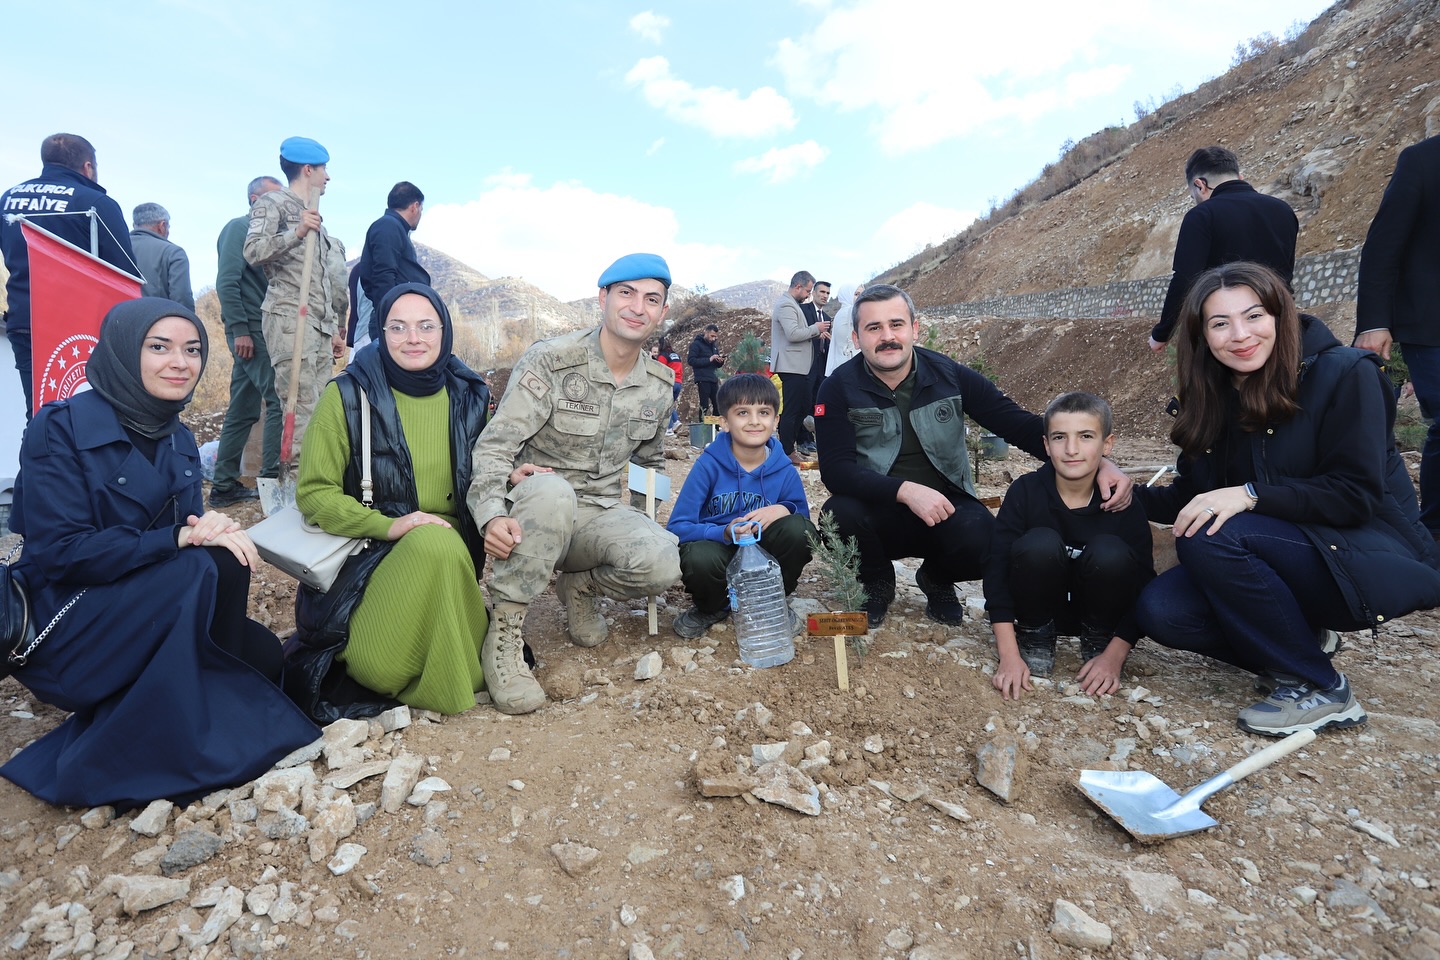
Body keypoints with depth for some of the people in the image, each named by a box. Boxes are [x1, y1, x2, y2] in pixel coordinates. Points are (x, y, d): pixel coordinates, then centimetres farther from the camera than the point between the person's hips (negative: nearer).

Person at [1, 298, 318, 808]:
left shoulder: (178, 441, 7)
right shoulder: (61, 427, -14)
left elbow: (190, 530, 8)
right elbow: (60, 551, -21)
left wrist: (214, 530, -17)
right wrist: (178, 538, -27)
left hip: (152, 609, 6)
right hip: (66, 622, -6)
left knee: (263, 656, -15)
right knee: (214, 569, -30)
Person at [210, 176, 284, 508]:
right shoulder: (239, 228, -4)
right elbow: (227, 282, -13)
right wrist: (239, 329, -19)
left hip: (262, 329, 9)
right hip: (250, 330, -9)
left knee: (243, 409, 10)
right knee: (279, 400, -12)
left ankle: (224, 486, 16)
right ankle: (271, 479, -9)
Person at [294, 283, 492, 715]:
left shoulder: (469, 397, 6)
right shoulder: (348, 395, -4)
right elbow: (313, 492, -5)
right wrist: (389, 525, -21)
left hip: (451, 556, 3)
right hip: (365, 554, -3)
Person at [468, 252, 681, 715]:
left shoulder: (660, 383, 6)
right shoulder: (550, 361, -11)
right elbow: (494, 445, -15)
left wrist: (647, 515, 1)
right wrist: (492, 514, -34)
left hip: (603, 513, 4)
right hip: (537, 508, -3)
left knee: (662, 563, -29)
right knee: (550, 490, -41)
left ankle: (580, 587, 7)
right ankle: (503, 638, -24)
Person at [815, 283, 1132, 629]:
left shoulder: (949, 375, -4)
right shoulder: (840, 388, -10)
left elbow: (1021, 425, -3)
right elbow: (836, 470, -18)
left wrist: (1098, 462, -15)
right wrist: (906, 490, -33)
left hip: (946, 508, 1)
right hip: (878, 512, -1)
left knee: (984, 540, -31)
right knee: (839, 516, -33)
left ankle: (937, 580, 9)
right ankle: (876, 582, 4)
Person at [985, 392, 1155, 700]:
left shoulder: (1124, 504, -14)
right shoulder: (1025, 491, -17)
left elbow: (1142, 588, -13)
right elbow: (997, 570, -21)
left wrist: (1113, 657, -21)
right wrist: (1009, 655, -26)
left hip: (1096, 613, 1)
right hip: (1040, 608, -1)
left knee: (1110, 552, -28)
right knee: (1040, 545, -30)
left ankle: (1098, 642, -1)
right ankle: (1034, 638, -5)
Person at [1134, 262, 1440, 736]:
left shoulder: (1344, 373, -12)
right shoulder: (1213, 398, 4)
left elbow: (1358, 493, -18)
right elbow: (1192, 497, 6)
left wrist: (1251, 494, -30)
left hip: (1369, 561, -5)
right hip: (1283, 558, 5)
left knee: (1209, 536, -31)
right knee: (1160, 610, -19)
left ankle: (1319, 689, -14)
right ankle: (1296, 644, 7)